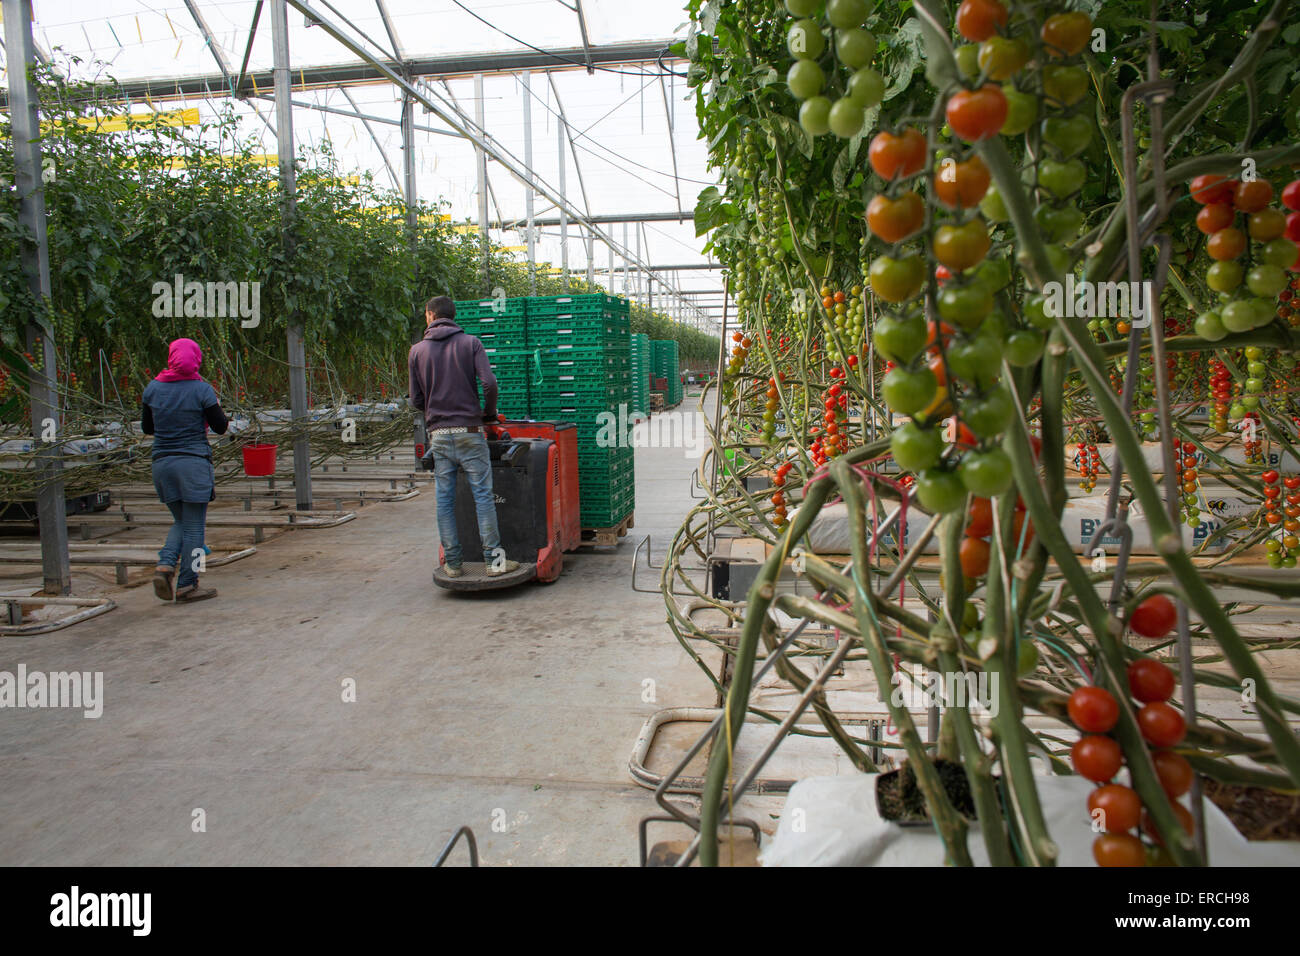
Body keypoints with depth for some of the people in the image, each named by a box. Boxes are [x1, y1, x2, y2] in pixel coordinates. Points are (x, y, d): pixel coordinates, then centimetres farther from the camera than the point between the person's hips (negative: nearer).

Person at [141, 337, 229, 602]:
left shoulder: (153, 388, 5)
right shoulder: (201, 389, -8)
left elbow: (146, 428, 13)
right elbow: (220, 428, -3)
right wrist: (209, 417, 17)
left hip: (162, 462, 5)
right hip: (194, 463, -5)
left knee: (181, 521, 20)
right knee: (194, 527, 4)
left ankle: (165, 565, -1)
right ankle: (186, 585, 7)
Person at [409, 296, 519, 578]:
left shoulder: (417, 351, 6)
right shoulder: (470, 343, 0)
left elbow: (416, 400, 6)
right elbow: (489, 384, -11)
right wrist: (489, 413, 6)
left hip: (438, 434, 2)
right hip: (469, 431, -2)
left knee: (444, 499, 7)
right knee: (483, 494, 0)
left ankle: (452, 563, 11)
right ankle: (494, 559, -1)